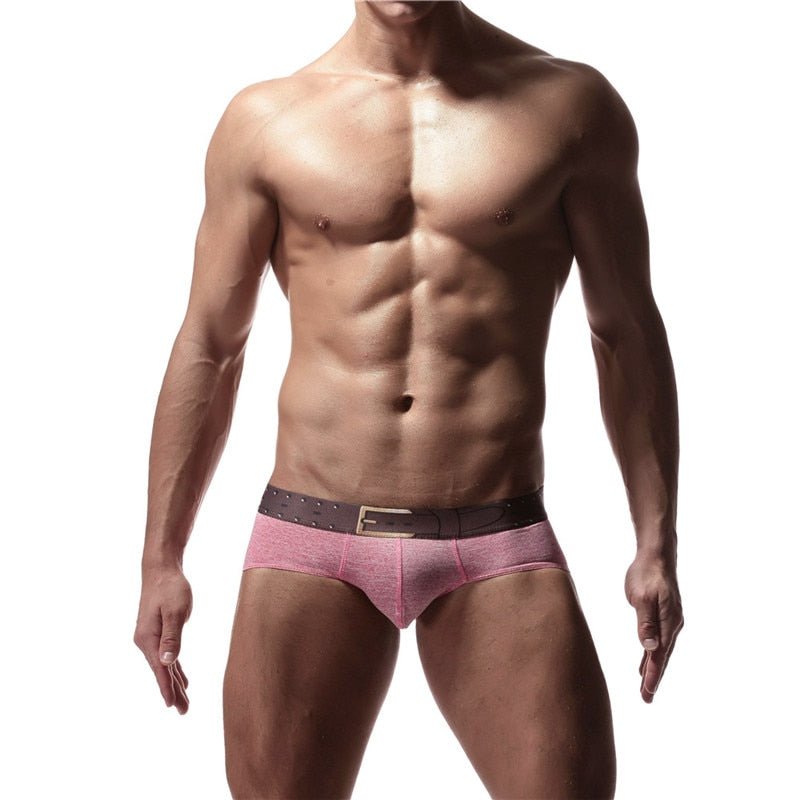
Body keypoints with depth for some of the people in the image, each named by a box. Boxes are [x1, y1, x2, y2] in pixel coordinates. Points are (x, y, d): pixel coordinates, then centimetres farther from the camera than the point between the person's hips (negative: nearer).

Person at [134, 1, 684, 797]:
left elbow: (627, 330, 9)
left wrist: (656, 541, 6)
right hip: (311, 538, 1)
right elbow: (208, 347, 8)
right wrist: (161, 558, 8)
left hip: (498, 548, 0)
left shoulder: (568, 103, 4)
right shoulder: (265, 120, 4)